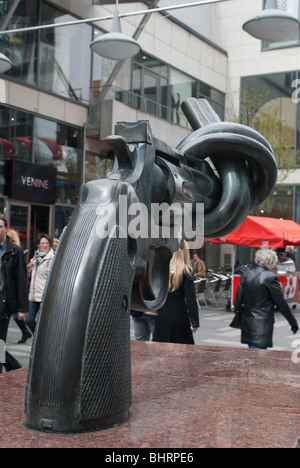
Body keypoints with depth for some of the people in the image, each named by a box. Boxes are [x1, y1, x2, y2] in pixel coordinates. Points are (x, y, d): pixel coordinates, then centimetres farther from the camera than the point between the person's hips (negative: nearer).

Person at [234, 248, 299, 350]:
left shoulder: (245, 275, 5)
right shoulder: (270, 277, -13)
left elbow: (238, 301, 6)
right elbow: (281, 304, -8)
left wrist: (240, 318, 20)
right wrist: (294, 323, 3)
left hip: (247, 323, 7)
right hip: (262, 326, -7)